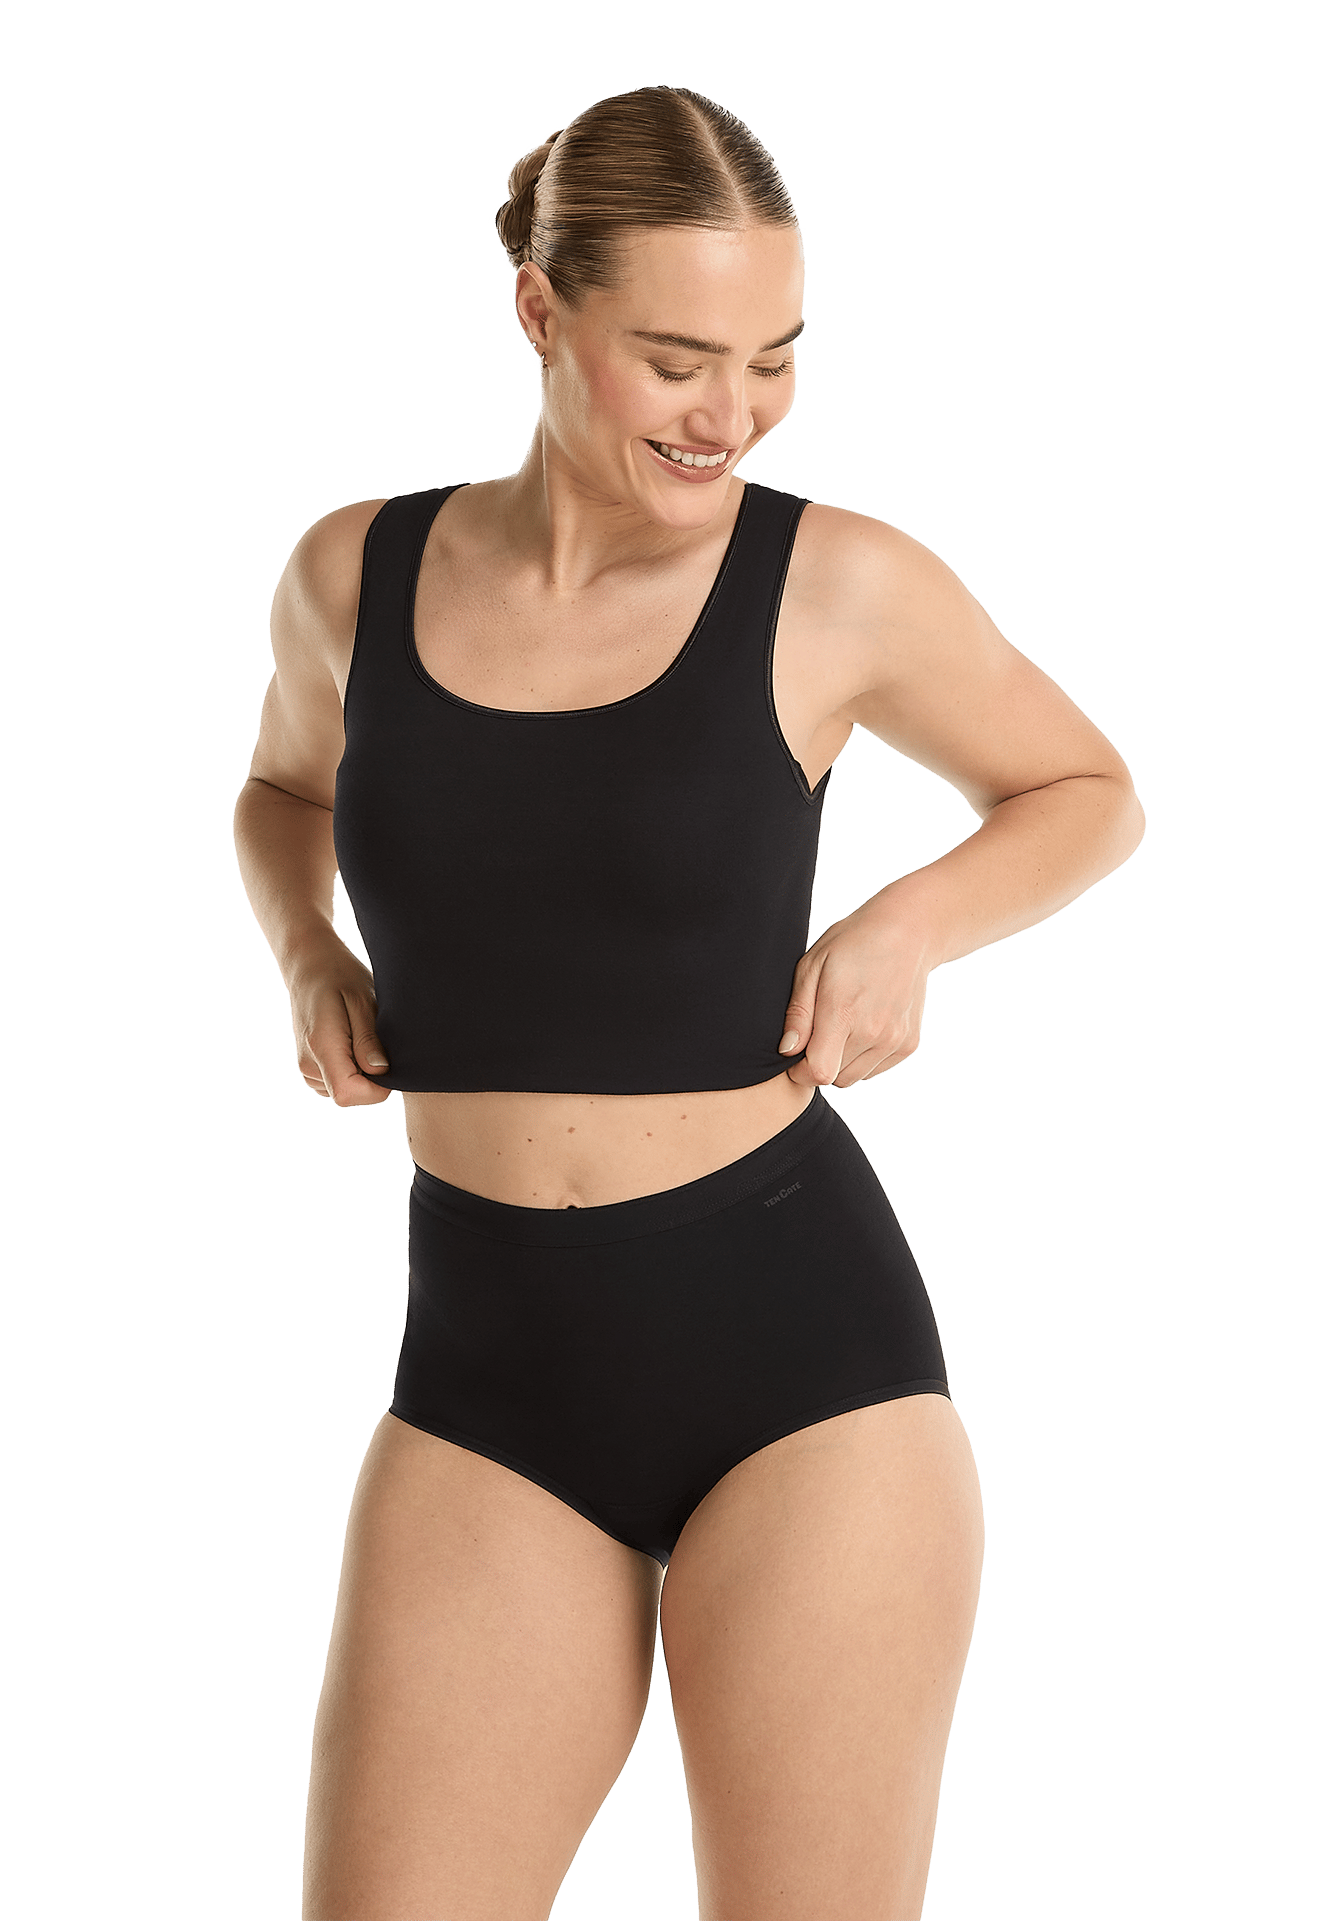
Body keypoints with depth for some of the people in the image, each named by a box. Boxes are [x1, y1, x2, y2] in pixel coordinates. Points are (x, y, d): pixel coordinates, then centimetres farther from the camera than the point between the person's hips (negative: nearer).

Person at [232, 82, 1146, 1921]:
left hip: (802, 1359, -2)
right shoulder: (351, 574, 3)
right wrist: (307, 956, 6)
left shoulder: (841, 584, -5)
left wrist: (907, 923, -6)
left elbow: (1090, 791, 12)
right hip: (489, 1380, 3)